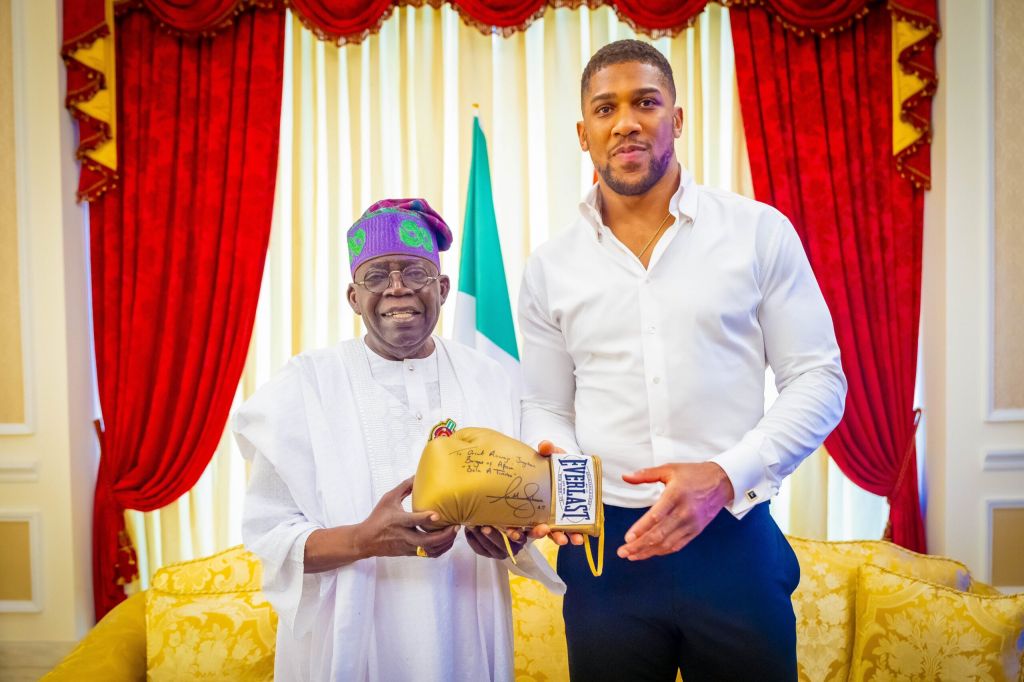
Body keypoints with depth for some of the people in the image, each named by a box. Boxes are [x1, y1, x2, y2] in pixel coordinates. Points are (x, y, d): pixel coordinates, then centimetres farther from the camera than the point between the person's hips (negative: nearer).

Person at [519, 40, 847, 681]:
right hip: (604, 543, 2)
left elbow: (818, 380, -1)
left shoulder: (759, 232, 0)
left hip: (734, 538, -1)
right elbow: (547, 409, 10)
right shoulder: (552, 266, 5)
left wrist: (725, 475, -14)